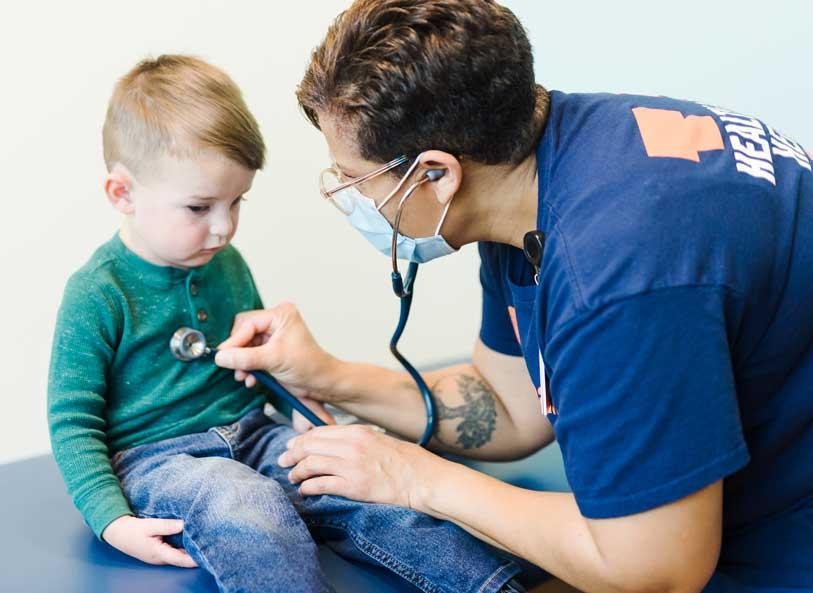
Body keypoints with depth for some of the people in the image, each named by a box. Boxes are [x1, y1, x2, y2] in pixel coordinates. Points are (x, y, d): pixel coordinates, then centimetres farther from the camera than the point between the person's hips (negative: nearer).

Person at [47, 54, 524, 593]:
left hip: (250, 435, 6)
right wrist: (113, 520, -18)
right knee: (249, 511, -37)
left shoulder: (227, 264, 10)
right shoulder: (97, 293, -10)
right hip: (156, 458, -5)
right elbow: (72, 422, -7)